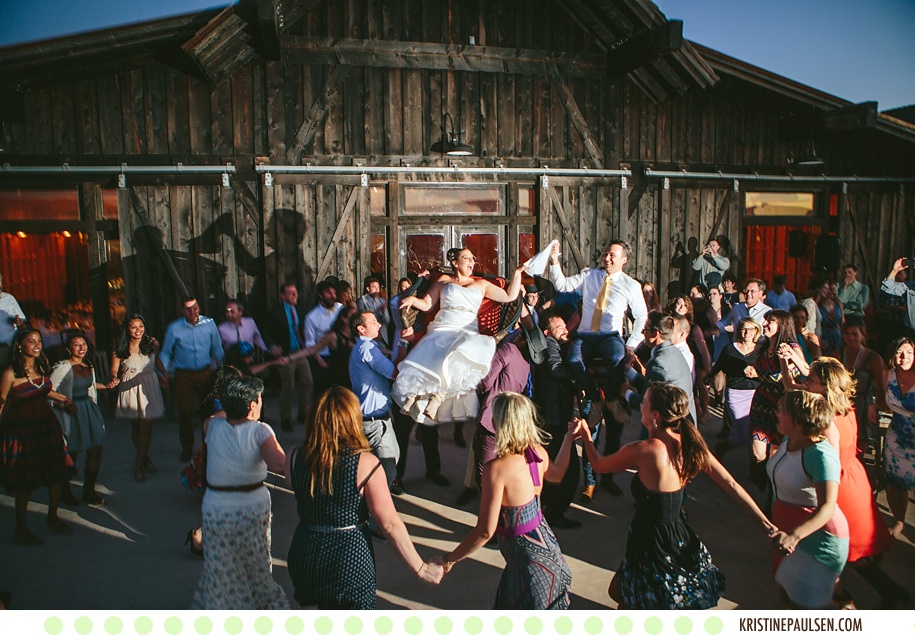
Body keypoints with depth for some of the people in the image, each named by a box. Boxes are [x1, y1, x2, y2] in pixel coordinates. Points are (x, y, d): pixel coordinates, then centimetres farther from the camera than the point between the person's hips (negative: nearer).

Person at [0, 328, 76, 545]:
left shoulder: (42, 366, 3)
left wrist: (64, 399, 31)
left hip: (47, 425, 6)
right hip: (21, 429, -6)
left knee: (57, 474, 10)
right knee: (25, 482, 4)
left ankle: (53, 517, 32)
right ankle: (20, 529, 23)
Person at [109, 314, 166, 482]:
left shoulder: (151, 344, -1)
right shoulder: (120, 349, -7)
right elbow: (114, 369, -6)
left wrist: (164, 376, 5)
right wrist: (114, 378, -27)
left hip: (149, 388, 1)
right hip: (130, 388, 0)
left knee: (146, 427, -3)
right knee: (135, 427, 12)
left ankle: (138, 465, 11)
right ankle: (145, 458, 32)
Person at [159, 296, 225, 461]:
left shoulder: (209, 324, -1)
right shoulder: (174, 328, -5)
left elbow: (217, 350, 9)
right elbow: (165, 353, 5)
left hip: (205, 373, 1)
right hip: (183, 375, -1)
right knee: (185, 411, 2)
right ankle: (187, 448, 20)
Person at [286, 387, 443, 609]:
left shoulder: (295, 458, -11)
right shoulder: (365, 464, -20)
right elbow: (390, 524, -17)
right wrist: (420, 568, -7)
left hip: (305, 556, 3)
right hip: (350, 558, -3)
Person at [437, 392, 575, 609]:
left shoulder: (497, 469, -30)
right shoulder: (538, 452, -8)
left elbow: (485, 531, -27)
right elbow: (556, 474, 16)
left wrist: (449, 559, -15)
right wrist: (569, 438, 26)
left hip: (526, 555, -7)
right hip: (544, 541, 7)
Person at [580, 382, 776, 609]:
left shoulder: (643, 451, -25)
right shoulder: (689, 443, -6)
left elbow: (599, 464, -9)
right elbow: (730, 484, -2)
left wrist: (585, 435, 9)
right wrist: (765, 522, 5)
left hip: (653, 543, -7)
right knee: (619, 591, 26)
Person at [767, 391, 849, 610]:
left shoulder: (821, 455, -28)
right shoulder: (788, 442, -1)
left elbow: (827, 507, -38)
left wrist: (794, 536, -51)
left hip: (818, 536, -8)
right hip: (788, 530, 8)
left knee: (808, 605, 0)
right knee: (787, 593, 21)